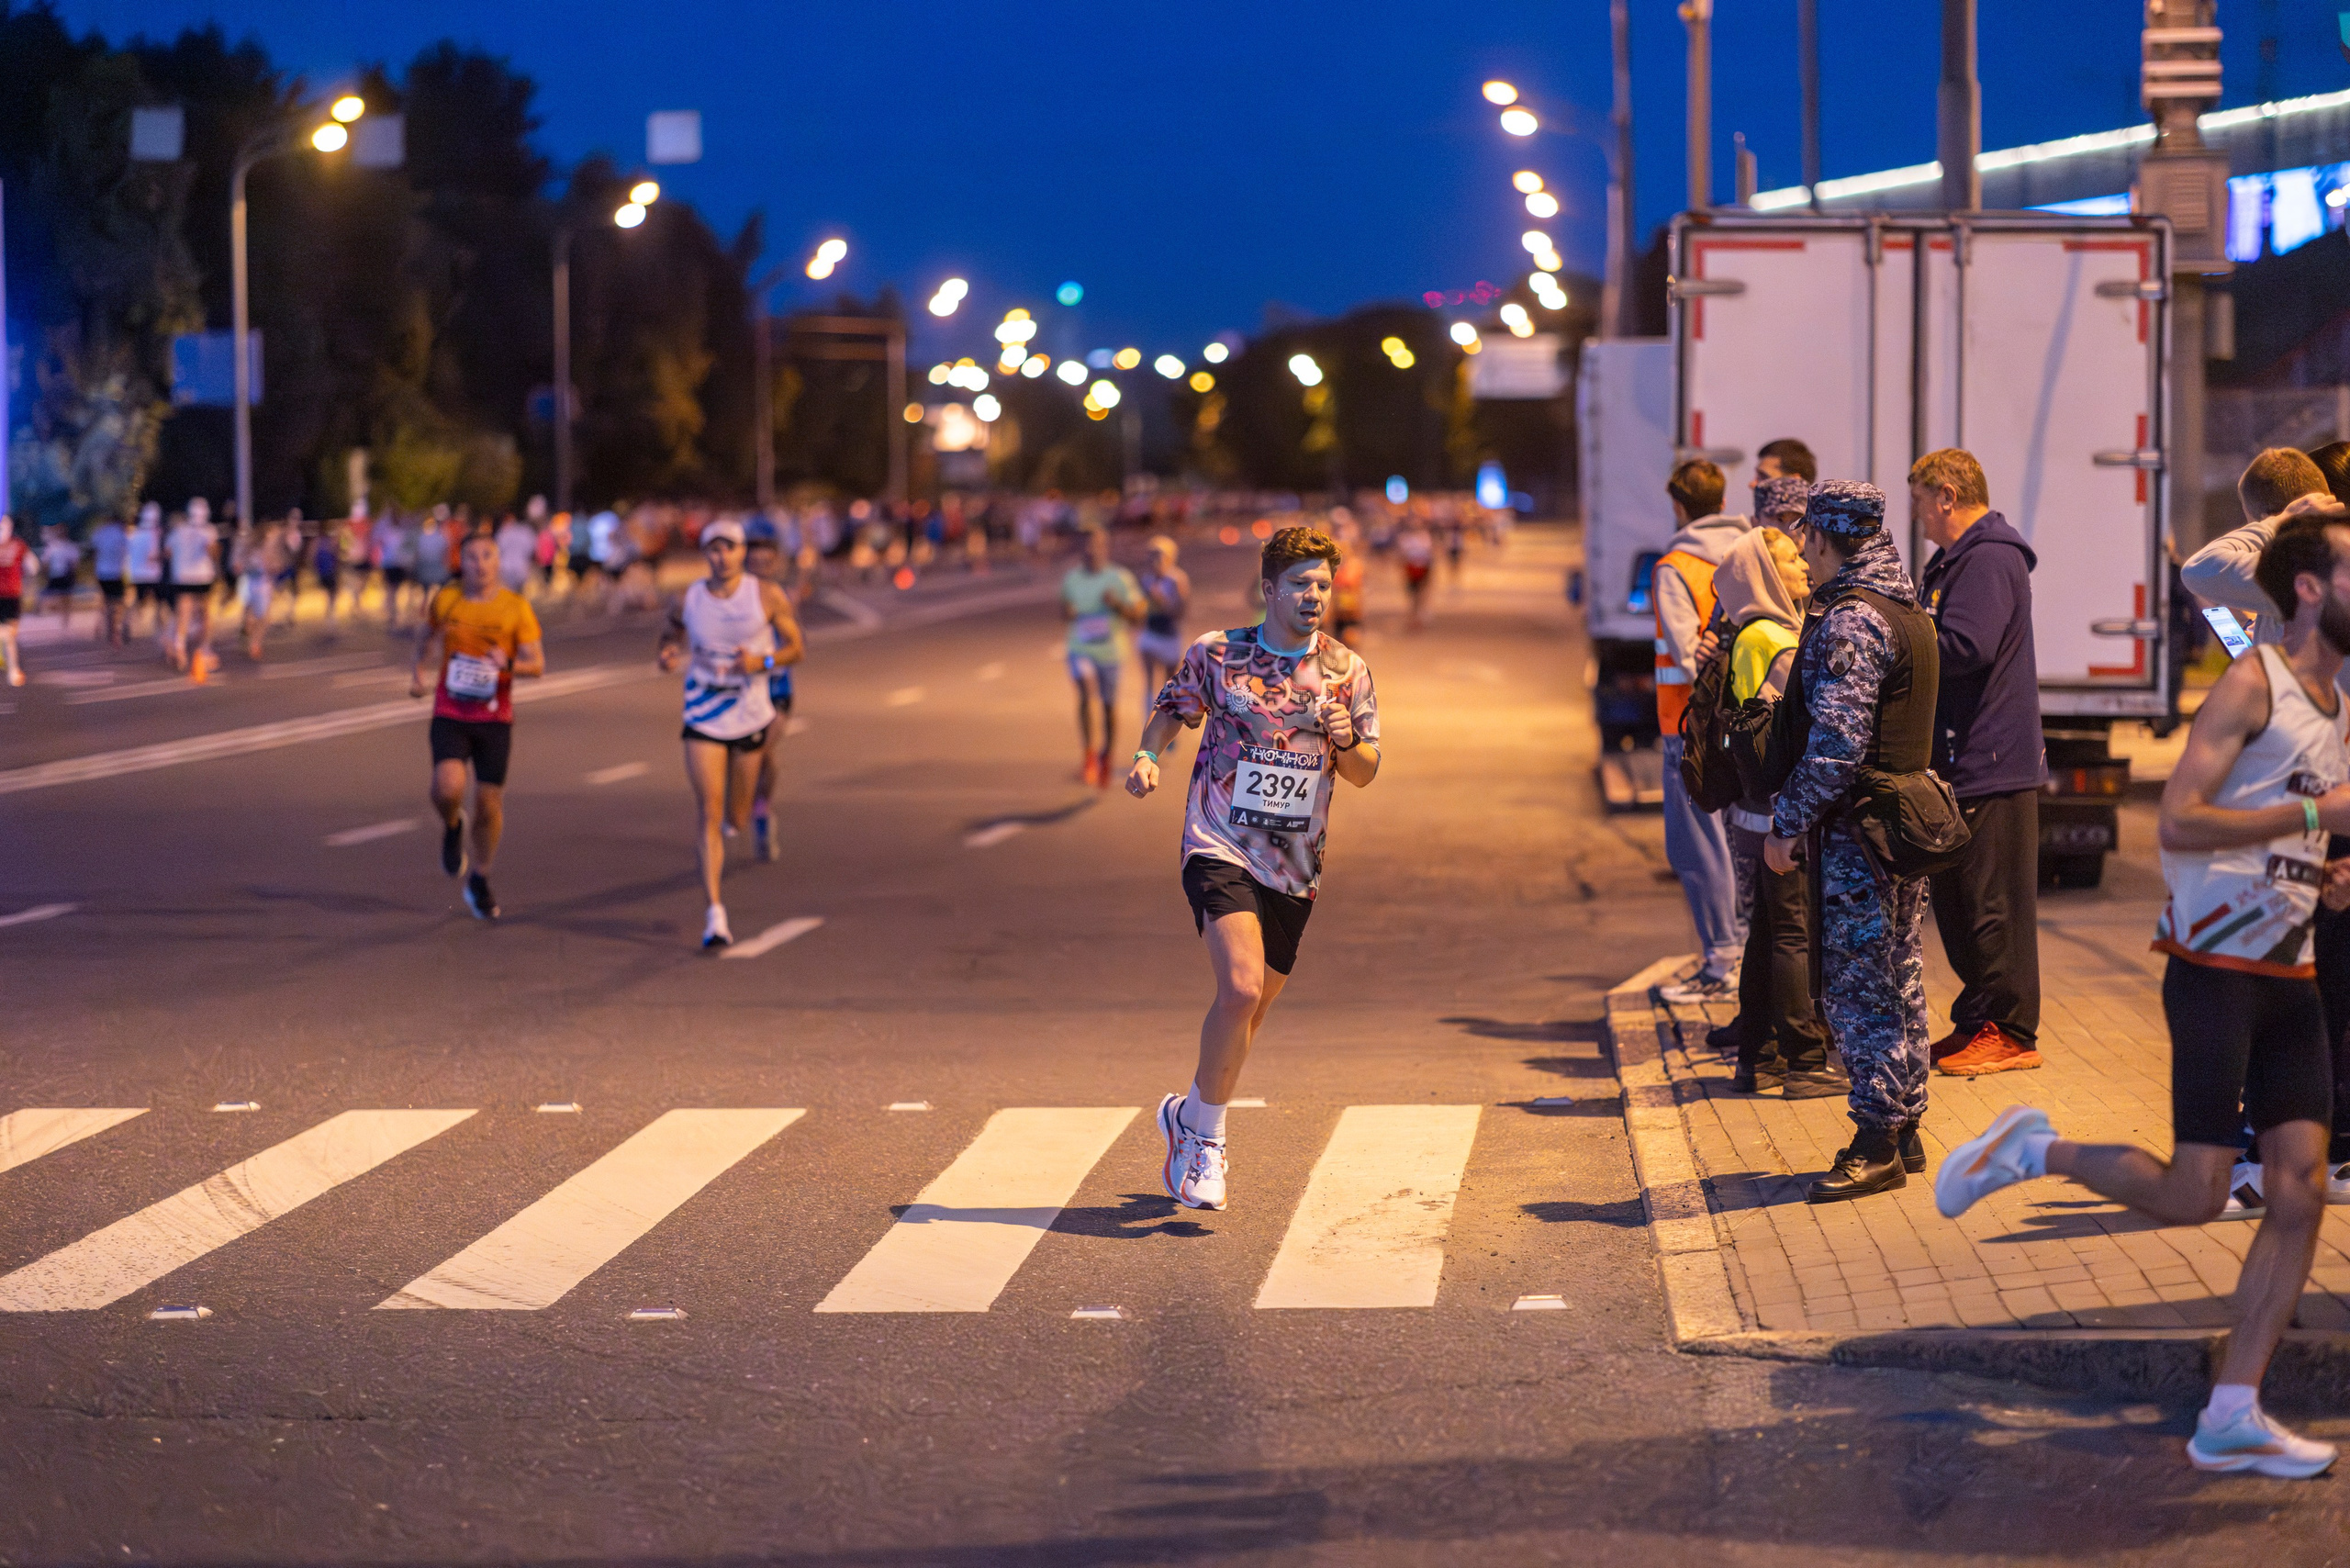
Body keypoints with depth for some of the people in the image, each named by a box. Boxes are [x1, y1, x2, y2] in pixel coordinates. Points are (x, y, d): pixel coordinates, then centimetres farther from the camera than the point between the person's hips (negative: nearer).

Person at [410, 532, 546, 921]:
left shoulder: (516, 607, -5)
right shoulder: (445, 601, 0)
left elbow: (537, 665, -6)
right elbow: (427, 631, 22)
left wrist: (509, 664, -26)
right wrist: (417, 670, 12)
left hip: (494, 718, 0)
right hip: (449, 716, 0)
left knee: (489, 802, 3)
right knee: (448, 788, -23)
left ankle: (479, 881, 25)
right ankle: (452, 826, 14)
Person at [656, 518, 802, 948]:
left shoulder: (767, 597, -6)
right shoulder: (687, 602, -4)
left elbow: (794, 646, 0)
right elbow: (671, 636, 13)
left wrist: (762, 661, -20)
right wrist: (667, 656, -11)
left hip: (750, 715, 1)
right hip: (703, 719, -1)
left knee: (735, 818, 12)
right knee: (709, 814, -11)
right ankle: (714, 915, -13)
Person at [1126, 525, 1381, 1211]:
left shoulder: (1347, 671, 3)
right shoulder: (1216, 654, -4)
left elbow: (1366, 774, 9)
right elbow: (1172, 707, 13)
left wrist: (1347, 742, -12)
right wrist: (1147, 754, -6)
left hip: (1294, 869, 4)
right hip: (1220, 848, -4)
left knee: (1250, 1010, 11)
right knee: (1241, 987, -23)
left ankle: (1188, 1117, 37)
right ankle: (1207, 1140, -6)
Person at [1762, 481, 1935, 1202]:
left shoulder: (1849, 621, -17)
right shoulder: (1910, 614, 14)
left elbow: (1837, 740, -23)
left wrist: (1788, 820, -16)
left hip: (1855, 832, -10)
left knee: (1856, 984, -6)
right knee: (1899, 980, 14)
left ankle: (1876, 1144, -4)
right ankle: (1905, 1129, 20)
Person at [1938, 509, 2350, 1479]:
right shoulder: (2253, 683, -9)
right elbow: (2179, 823, -19)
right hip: (2217, 967, -8)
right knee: (2193, 1197, -10)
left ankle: (2231, 1417, 1)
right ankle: (2032, 1151, 14)